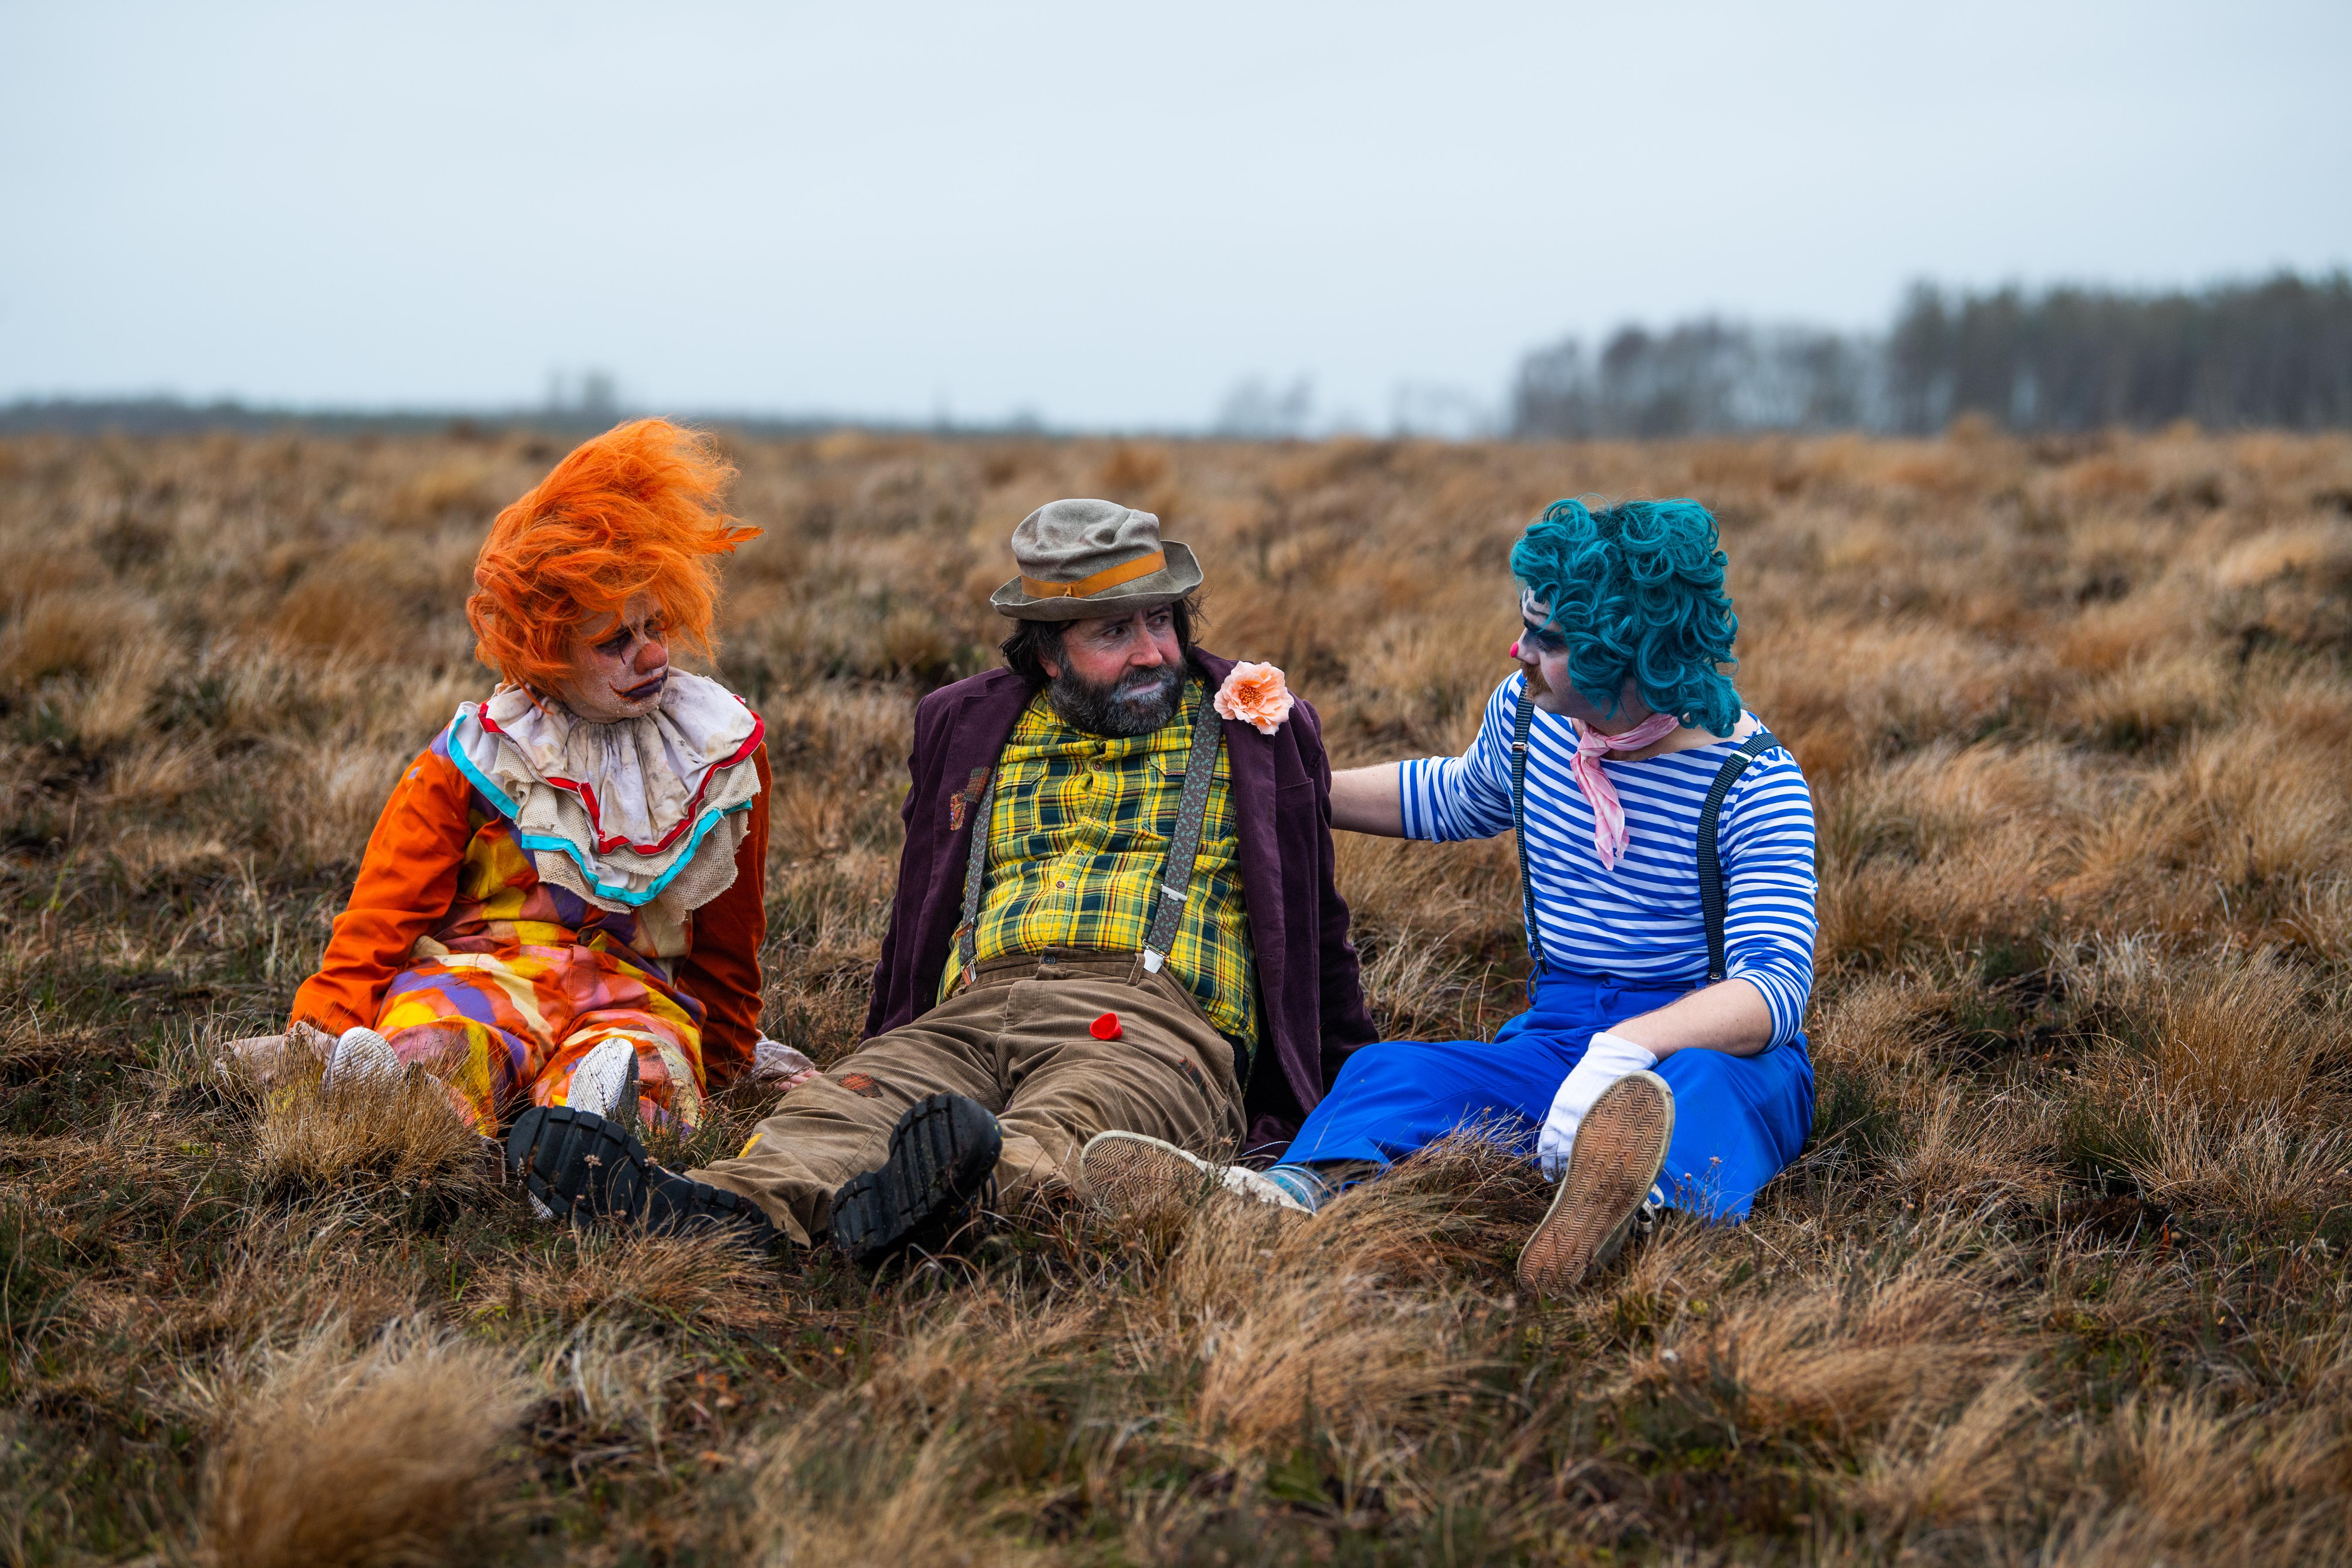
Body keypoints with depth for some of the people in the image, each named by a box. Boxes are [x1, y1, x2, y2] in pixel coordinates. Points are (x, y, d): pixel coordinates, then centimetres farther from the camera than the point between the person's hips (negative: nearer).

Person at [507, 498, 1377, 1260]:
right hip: (976, 1007, 3)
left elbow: (1314, 929, 23)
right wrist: (885, 1045, 23)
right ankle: (713, 1206, -58)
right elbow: (920, 915, 31)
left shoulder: (1256, 731, 18)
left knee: (1060, 1133, -40)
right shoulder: (968, 728, 23)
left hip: (1155, 1019, -3)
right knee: (837, 1111, -30)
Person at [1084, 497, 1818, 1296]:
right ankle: (1305, 1187, -58)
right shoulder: (1527, 712, 5)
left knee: (1701, 1086, -42)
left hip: (1717, 1046, -4)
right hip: (1555, 1038, 5)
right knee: (1391, 1068, -25)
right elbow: (1460, 799, 29)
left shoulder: (1755, 785, -15)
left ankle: (1647, 1205, -76)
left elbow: (1776, 983, -28)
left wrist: (1626, 1047, -46)